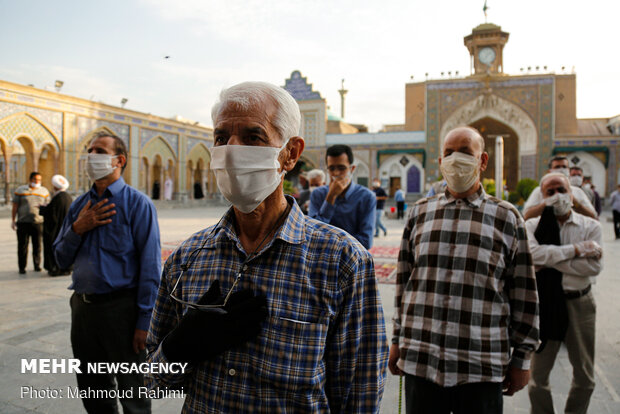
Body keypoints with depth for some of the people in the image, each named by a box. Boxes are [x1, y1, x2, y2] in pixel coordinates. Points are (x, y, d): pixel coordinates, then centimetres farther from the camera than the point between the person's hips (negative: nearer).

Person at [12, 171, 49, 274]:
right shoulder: (20, 190, 6)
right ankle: (22, 267, 10)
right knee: (22, 246, 2)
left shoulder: (44, 191, 10)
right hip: (23, 222, -1)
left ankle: (37, 265, 17)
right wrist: (13, 220, 1)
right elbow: (15, 207, 6)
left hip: (39, 222, 1)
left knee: (37, 245, 5)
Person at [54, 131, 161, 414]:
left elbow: (150, 268, -14)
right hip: (82, 306, 6)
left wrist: (144, 322, -17)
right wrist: (78, 229, -7)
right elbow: (61, 259, 11)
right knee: (92, 391, 21)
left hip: (120, 308, -6)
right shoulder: (79, 205, 9)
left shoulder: (137, 204, -10)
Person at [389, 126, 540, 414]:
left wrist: (521, 359, 4)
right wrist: (398, 341, 12)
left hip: (482, 367, -1)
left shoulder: (507, 217, 2)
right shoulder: (420, 212, 8)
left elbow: (524, 293, 4)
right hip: (420, 360, 2)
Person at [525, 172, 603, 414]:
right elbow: (534, 253, -22)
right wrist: (576, 249, -18)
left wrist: (551, 260, -16)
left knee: (585, 376, 15)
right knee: (538, 375, 8)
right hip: (545, 302, -1)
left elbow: (594, 266, -13)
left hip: (580, 303, 2)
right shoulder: (533, 226, -1)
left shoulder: (590, 226, 2)